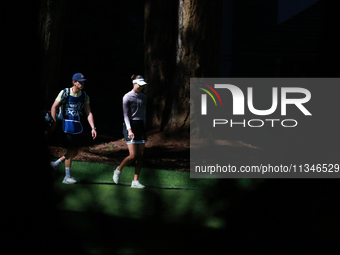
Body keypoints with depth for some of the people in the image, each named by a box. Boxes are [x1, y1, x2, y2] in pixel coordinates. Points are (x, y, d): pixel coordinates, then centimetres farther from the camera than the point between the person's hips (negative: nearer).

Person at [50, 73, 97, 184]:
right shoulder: (65, 93, -9)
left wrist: (93, 128, -4)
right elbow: (54, 107, -6)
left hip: (76, 126, 6)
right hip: (65, 124, -6)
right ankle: (67, 177, -4)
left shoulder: (84, 96, 6)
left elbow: (89, 113, 7)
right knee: (71, 149, -11)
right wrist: (54, 123, -14)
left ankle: (56, 163, 26)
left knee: (75, 152, 5)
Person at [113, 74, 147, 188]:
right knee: (133, 156, -12)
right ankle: (118, 170, 14)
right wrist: (129, 130, -20)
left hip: (141, 126, 6)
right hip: (130, 126, -6)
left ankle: (135, 181, 3)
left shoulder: (143, 97, 11)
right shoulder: (127, 97, -7)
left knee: (140, 156, 0)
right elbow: (126, 115, -10)